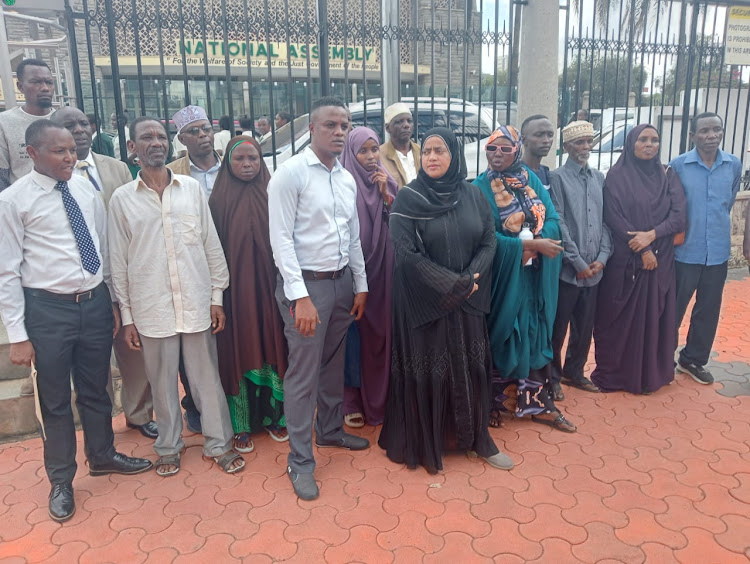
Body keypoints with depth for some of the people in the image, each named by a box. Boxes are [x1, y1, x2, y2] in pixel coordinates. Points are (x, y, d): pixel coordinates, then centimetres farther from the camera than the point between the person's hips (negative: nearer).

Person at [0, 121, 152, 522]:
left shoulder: (86, 190, 4)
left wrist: (114, 302, 11)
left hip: (95, 301, 4)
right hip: (47, 308, -4)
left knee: (96, 389, 19)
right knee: (54, 399, 10)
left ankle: (102, 456, 42)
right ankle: (61, 480, 31)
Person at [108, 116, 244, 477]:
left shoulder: (191, 188, 3)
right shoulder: (122, 199, 2)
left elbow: (211, 244, 5)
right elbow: (118, 261, 4)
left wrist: (217, 295, 2)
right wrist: (127, 316, 2)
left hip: (196, 302, 0)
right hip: (151, 308, 0)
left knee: (207, 376, 9)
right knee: (162, 382, 12)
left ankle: (218, 443, 25)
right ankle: (169, 446, 31)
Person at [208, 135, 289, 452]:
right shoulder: (220, 199, 0)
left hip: (268, 287, 1)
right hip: (234, 290, -1)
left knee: (271, 348, 8)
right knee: (238, 352, 5)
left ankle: (273, 417, 24)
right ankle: (241, 425, 19)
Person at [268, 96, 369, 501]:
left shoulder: (347, 179, 11)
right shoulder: (290, 174, -11)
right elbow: (281, 238, -16)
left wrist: (361, 286, 14)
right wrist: (301, 297, -21)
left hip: (342, 281, 7)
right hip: (306, 284, -7)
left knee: (334, 363, 20)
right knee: (303, 374, -1)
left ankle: (330, 430, 40)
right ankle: (300, 461, 13)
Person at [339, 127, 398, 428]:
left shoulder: (387, 181, 10)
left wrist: (386, 194, -7)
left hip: (383, 267, 4)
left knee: (380, 332, 8)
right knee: (354, 333, 1)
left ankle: (379, 398, 23)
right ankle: (352, 402, 13)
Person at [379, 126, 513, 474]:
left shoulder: (472, 195, 4)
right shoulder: (407, 198, -7)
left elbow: (488, 242, 4)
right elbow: (406, 252, -15)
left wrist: (470, 280, -12)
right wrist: (451, 284, -17)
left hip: (468, 301, 4)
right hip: (423, 301, -4)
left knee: (470, 368, 11)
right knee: (426, 371, 5)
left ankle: (476, 439, 27)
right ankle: (423, 443, 22)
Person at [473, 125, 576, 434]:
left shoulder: (531, 180, 6)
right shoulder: (481, 187, -8)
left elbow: (553, 221, -1)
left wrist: (531, 243, -18)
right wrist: (533, 244, -19)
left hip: (534, 276, 4)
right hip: (501, 276, -4)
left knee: (534, 336, 11)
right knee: (499, 337, 5)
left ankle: (539, 403, 22)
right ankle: (493, 404, 20)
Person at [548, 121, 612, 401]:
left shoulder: (599, 178, 12)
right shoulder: (558, 177, -5)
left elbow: (605, 220, 10)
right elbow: (558, 224, -12)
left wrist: (602, 258, -3)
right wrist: (579, 263, -13)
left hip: (594, 269, 5)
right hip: (568, 268, -5)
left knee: (585, 326, 14)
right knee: (558, 327, 4)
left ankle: (574, 372, 31)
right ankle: (553, 377, 18)